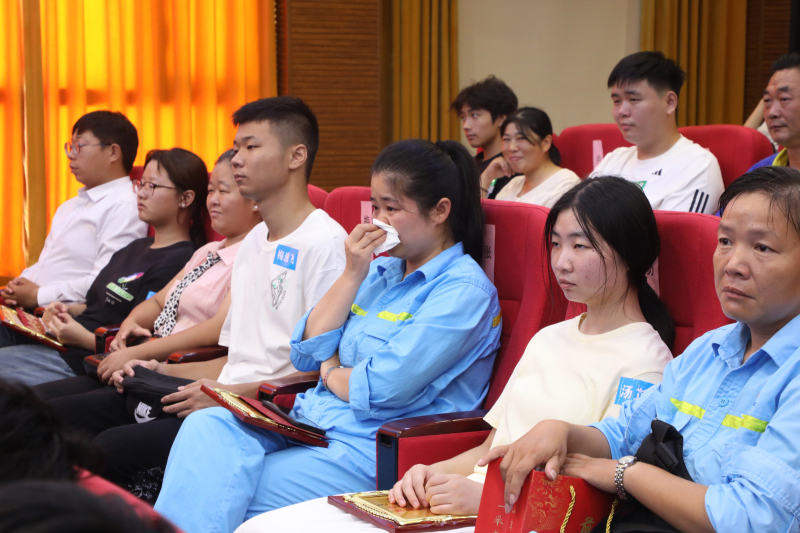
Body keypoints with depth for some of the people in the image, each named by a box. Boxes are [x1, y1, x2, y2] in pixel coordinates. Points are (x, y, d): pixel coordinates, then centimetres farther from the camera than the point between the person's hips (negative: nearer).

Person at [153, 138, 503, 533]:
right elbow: (305, 353, 10)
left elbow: (384, 389, -18)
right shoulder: (381, 271, 17)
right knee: (206, 427, -19)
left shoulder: (464, 290, -9)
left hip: (369, 448, -7)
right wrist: (352, 275, 1)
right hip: (310, 422, 8)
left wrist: (331, 371, 3)